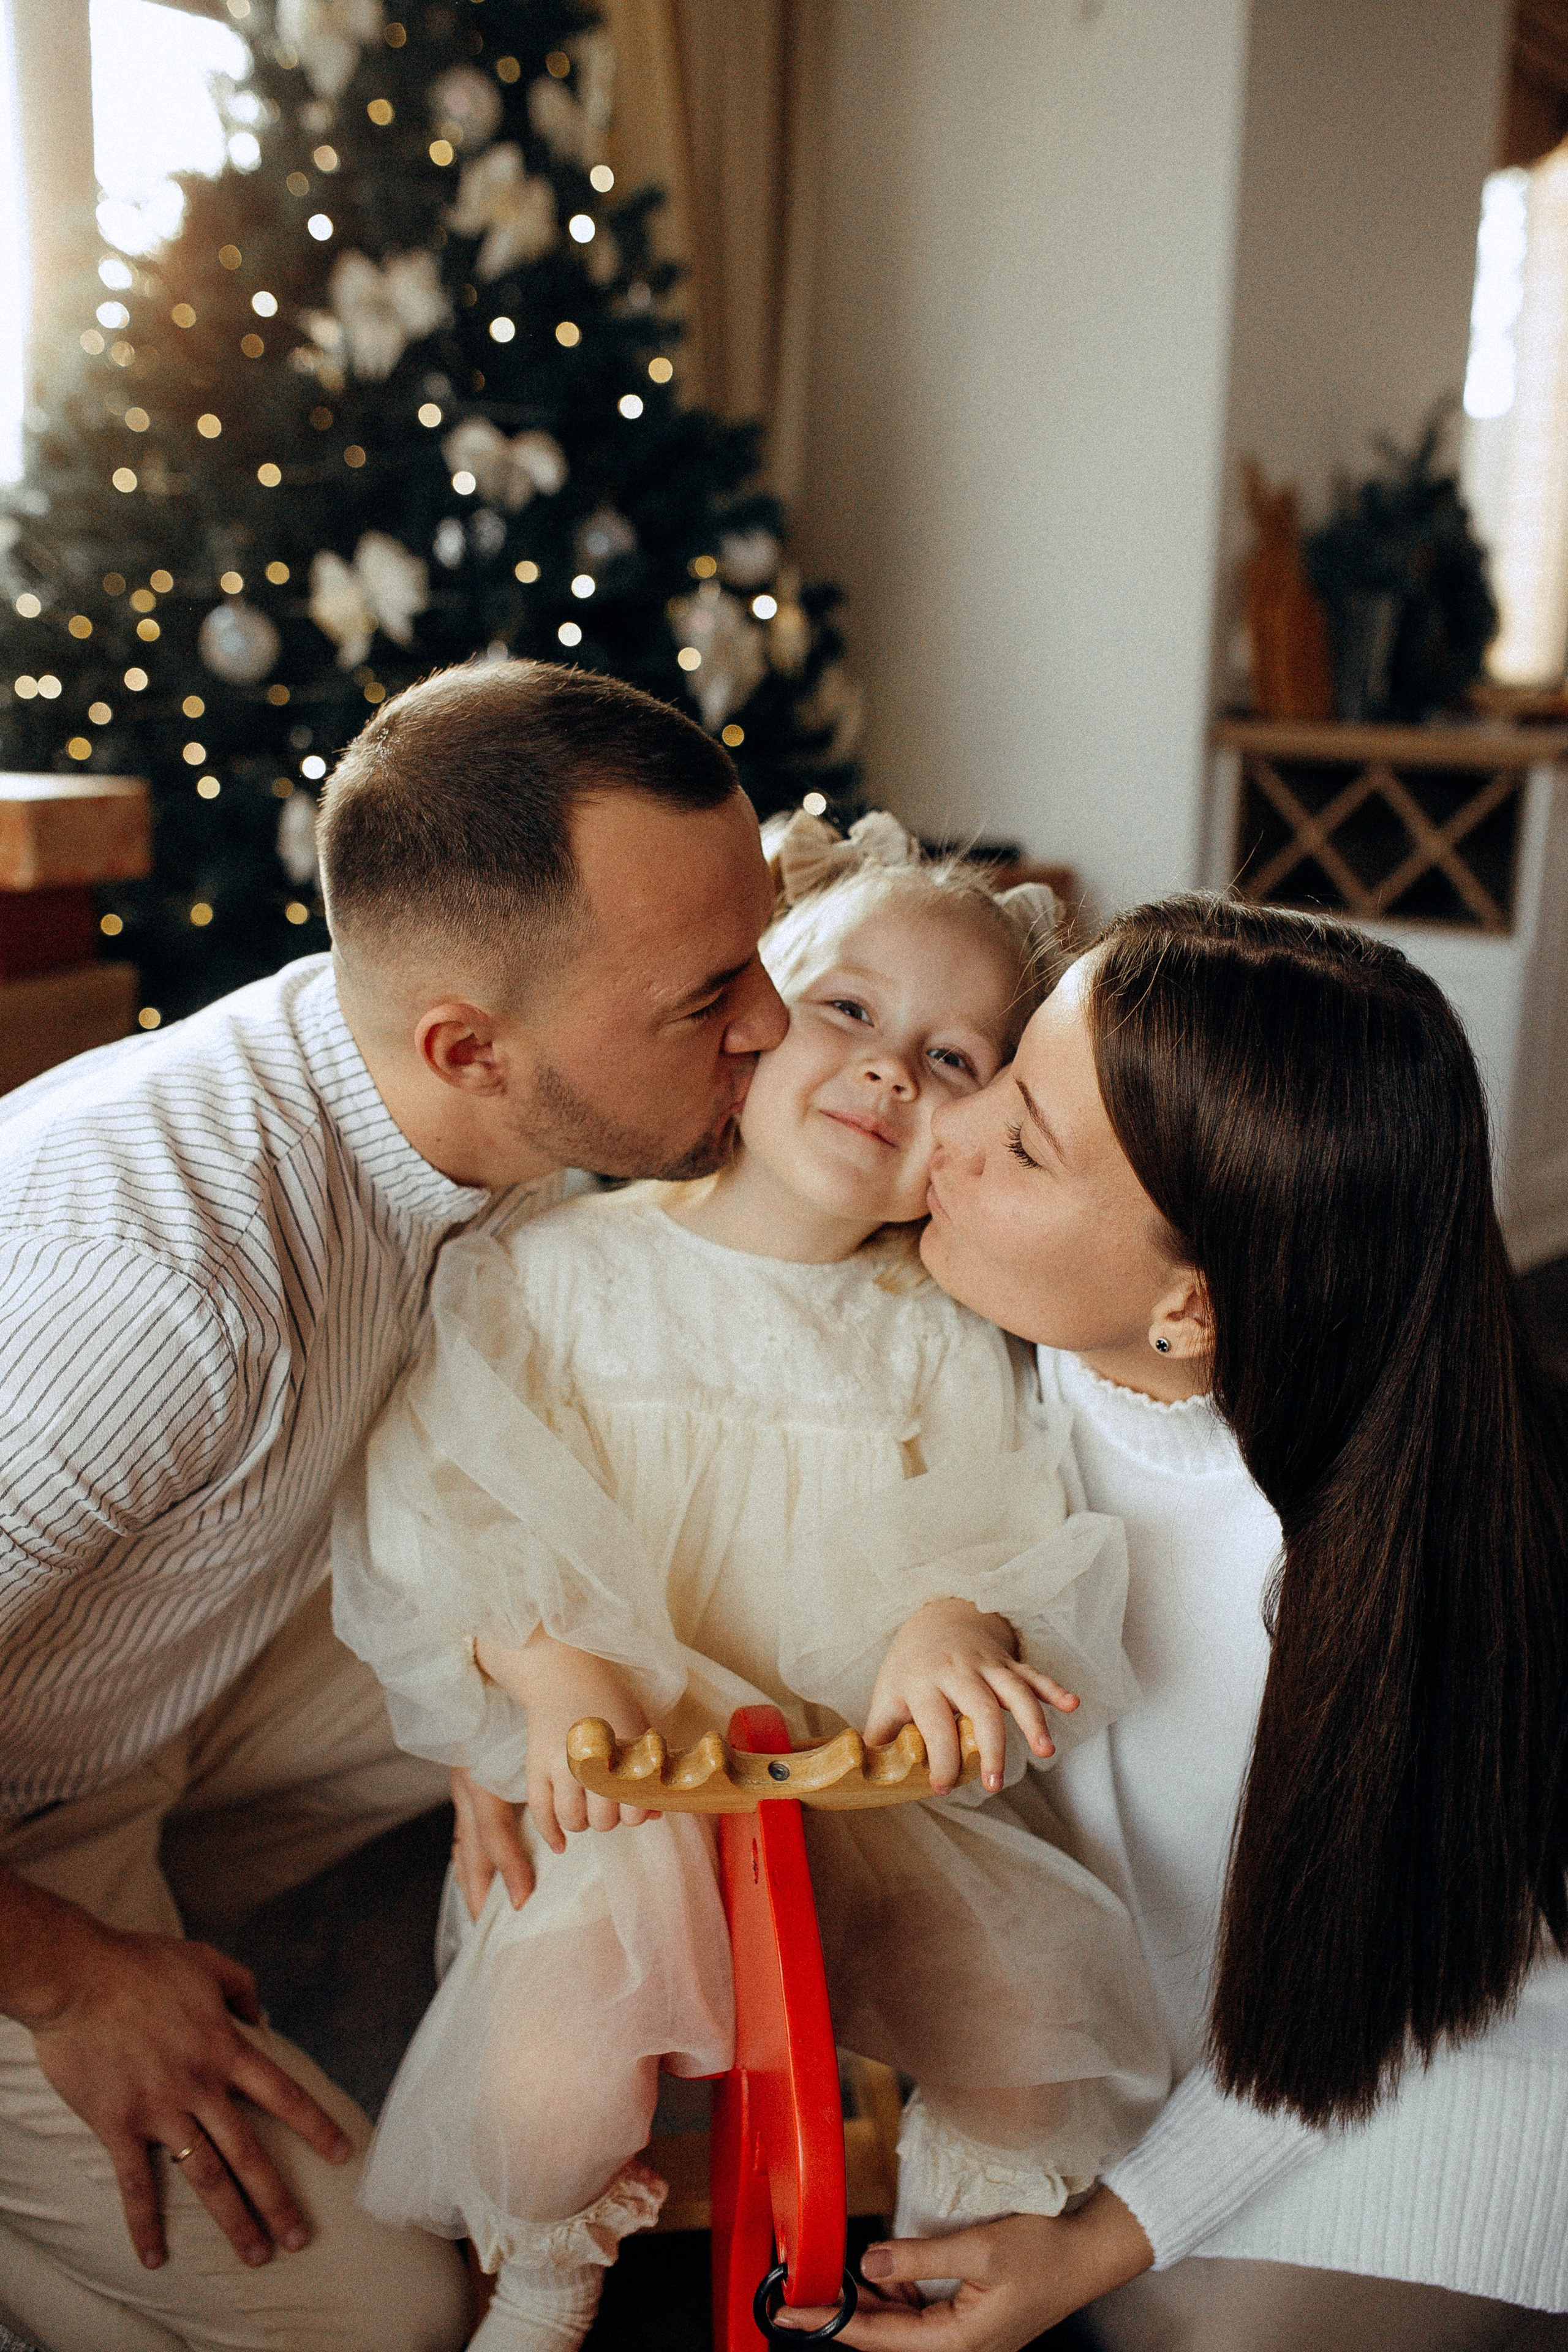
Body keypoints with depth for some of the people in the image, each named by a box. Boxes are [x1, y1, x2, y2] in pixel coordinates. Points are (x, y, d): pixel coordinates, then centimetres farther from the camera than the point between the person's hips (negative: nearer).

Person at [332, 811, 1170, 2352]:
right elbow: (435, 1503, -7)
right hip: (618, 1780, -2)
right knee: (556, 2080, -27)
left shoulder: (944, 1344, 5)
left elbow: (1002, 1535, -2)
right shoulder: (555, 1269, -2)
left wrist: (958, 1622, -25)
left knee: (1044, 2019, -17)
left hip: (869, 1787, 3)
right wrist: (547, 1661, -23)